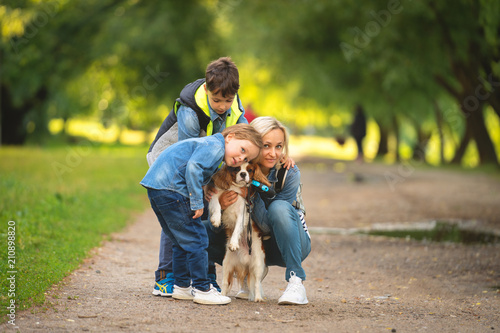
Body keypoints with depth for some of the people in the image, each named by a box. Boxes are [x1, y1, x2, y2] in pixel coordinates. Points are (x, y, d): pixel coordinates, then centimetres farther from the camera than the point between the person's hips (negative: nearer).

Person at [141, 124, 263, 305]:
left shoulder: (207, 145, 22)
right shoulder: (215, 146, -9)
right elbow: (192, 167, -21)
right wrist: (197, 202, -18)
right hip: (170, 188, -10)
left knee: (181, 241, 20)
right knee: (195, 239, -5)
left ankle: (181, 286, 27)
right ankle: (202, 289, -2)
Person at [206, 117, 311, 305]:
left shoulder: (289, 173, -22)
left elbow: (269, 227, -26)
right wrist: (220, 206, -35)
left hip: (289, 244, -3)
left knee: (279, 208, -33)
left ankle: (296, 283, -26)